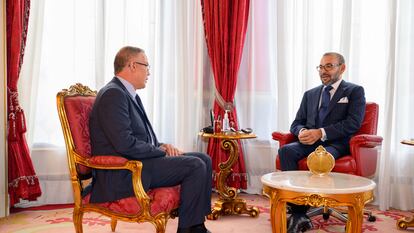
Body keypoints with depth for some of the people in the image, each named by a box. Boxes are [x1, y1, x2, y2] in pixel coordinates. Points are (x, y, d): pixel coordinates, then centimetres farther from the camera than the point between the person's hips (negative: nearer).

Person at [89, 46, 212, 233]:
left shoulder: (129, 94, 16)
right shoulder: (113, 94, -16)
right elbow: (125, 144, -25)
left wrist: (161, 146, 2)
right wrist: (161, 151, -12)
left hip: (136, 161, 10)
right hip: (123, 173, -10)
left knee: (204, 159, 6)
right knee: (195, 166, -17)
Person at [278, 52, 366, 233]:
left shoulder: (355, 91, 8)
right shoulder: (310, 94, 23)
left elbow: (353, 123, -7)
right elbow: (296, 123, 18)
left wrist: (321, 133, -19)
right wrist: (302, 132, -9)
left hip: (336, 144, -4)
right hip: (310, 142, 5)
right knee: (286, 151, -27)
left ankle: (300, 213, -26)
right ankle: (298, 213, -30)